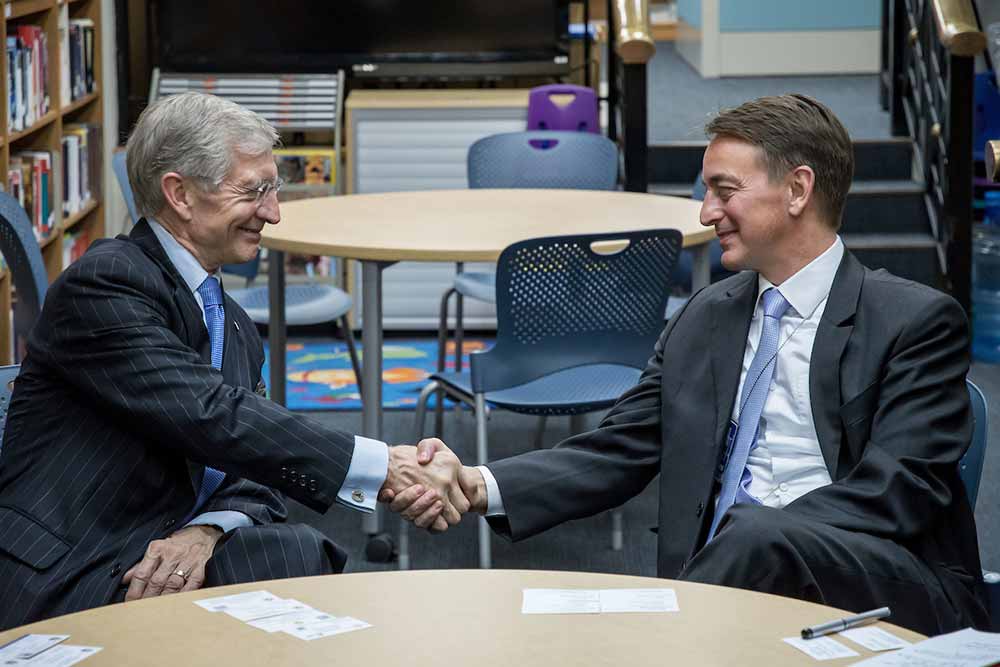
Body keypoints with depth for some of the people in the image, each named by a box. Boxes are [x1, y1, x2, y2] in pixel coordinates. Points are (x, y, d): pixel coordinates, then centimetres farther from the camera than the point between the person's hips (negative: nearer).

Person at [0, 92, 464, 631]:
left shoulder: (236, 330, 19)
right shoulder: (103, 283, -11)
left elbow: (253, 477, 10)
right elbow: (211, 416, -22)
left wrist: (206, 532, -15)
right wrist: (383, 467, -24)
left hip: (163, 564, 7)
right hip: (62, 583, -7)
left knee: (298, 552, -24)